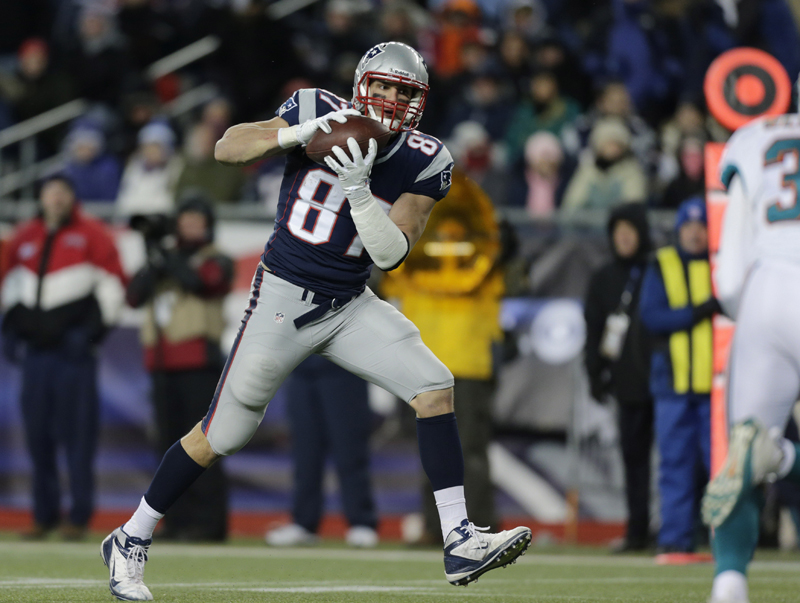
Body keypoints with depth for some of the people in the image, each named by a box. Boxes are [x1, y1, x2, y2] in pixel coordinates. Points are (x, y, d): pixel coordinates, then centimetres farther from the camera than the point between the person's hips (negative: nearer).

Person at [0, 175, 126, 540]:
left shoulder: (91, 235, 1)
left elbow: (112, 285, -1)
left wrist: (92, 330, -8)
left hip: (73, 350, -5)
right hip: (34, 348, 5)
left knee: (77, 433, -5)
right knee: (37, 434, 5)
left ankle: (79, 516, 0)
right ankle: (44, 514, 13)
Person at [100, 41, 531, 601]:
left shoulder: (424, 163, -5)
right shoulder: (319, 112, -9)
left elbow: (391, 253, -13)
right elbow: (227, 149, -12)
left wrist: (358, 190, -27)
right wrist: (297, 134, -27)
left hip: (351, 305, 3)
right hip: (285, 297, -3)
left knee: (434, 387, -13)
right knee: (222, 434, 2)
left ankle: (460, 541, -13)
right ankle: (130, 541, 18)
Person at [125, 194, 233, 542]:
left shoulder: (216, 262, 6)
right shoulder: (165, 260, 20)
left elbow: (201, 282, -16)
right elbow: (134, 297, 7)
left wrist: (168, 260, -14)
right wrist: (152, 269, -9)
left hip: (198, 363, -6)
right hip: (163, 362, 6)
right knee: (170, 443, 4)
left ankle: (208, 520, -12)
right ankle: (179, 518, 7)